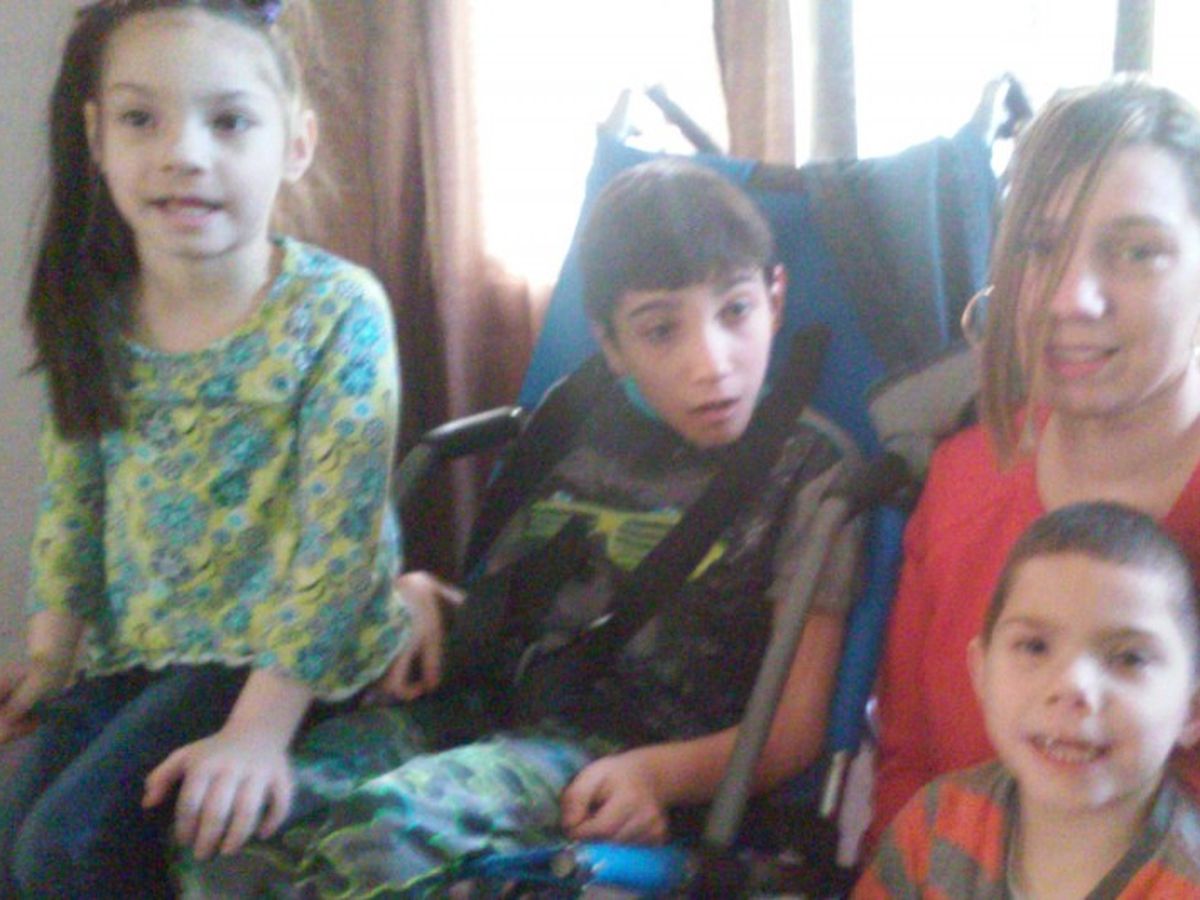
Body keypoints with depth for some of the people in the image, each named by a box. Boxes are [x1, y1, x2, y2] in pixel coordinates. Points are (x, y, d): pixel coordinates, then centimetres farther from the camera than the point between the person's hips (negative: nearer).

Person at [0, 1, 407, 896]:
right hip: (134, 647, 6)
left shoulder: (336, 312, -17)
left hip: (278, 647, -5)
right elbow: (72, 502, 10)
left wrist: (259, 728, -22)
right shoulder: (95, 314, -1)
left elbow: (333, 537, -19)